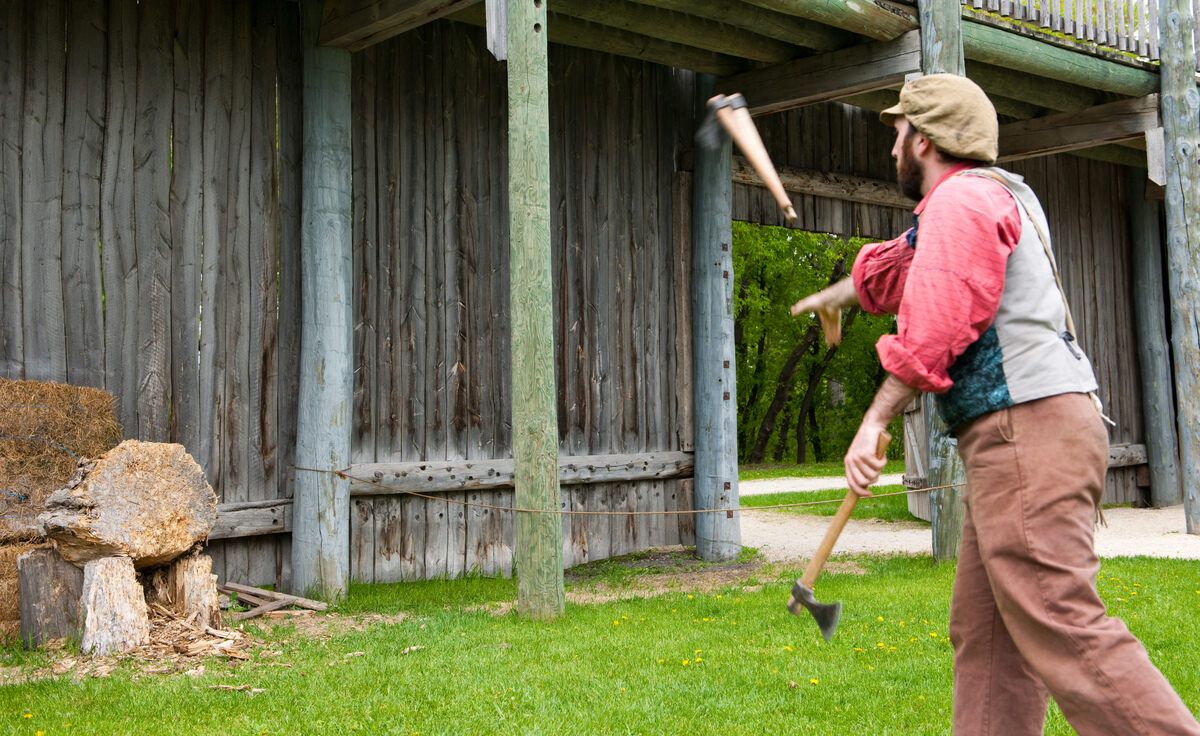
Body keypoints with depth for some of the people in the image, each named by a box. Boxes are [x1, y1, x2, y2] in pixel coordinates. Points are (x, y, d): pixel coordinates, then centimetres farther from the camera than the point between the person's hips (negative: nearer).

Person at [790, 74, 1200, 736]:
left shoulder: (960, 199, -7)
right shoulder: (989, 197, 25)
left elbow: (934, 331, -18)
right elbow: (892, 269, 41)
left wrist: (874, 422, -13)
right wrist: (827, 298, 55)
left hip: (1027, 430, -11)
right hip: (1015, 440, 11)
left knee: (1061, 628, -17)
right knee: (983, 632, 11)